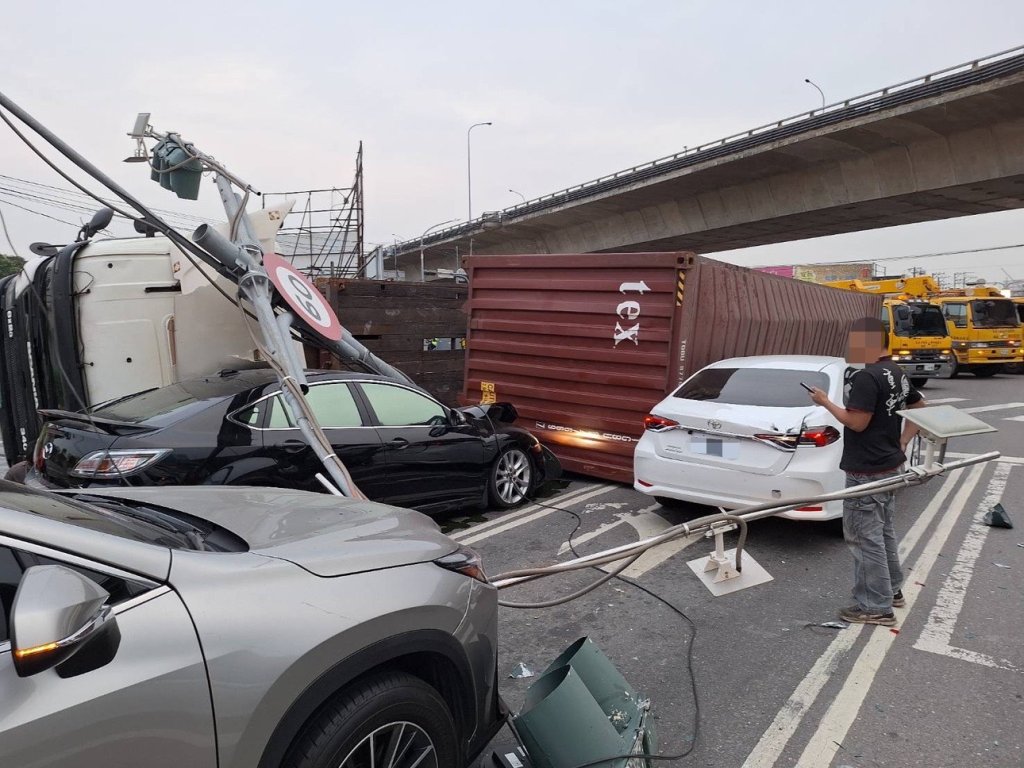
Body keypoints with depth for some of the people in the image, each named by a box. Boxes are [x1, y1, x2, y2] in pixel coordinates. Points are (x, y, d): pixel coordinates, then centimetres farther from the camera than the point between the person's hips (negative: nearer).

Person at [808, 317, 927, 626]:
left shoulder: (866, 377, -22)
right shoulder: (897, 374, 10)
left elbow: (857, 422, -24)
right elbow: (920, 407, 22)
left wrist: (826, 402, -11)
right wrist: (902, 442, 20)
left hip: (867, 472, -10)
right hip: (890, 465, 10)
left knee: (865, 536, -1)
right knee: (883, 530, 22)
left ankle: (877, 607, 7)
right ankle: (892, 589, 35)